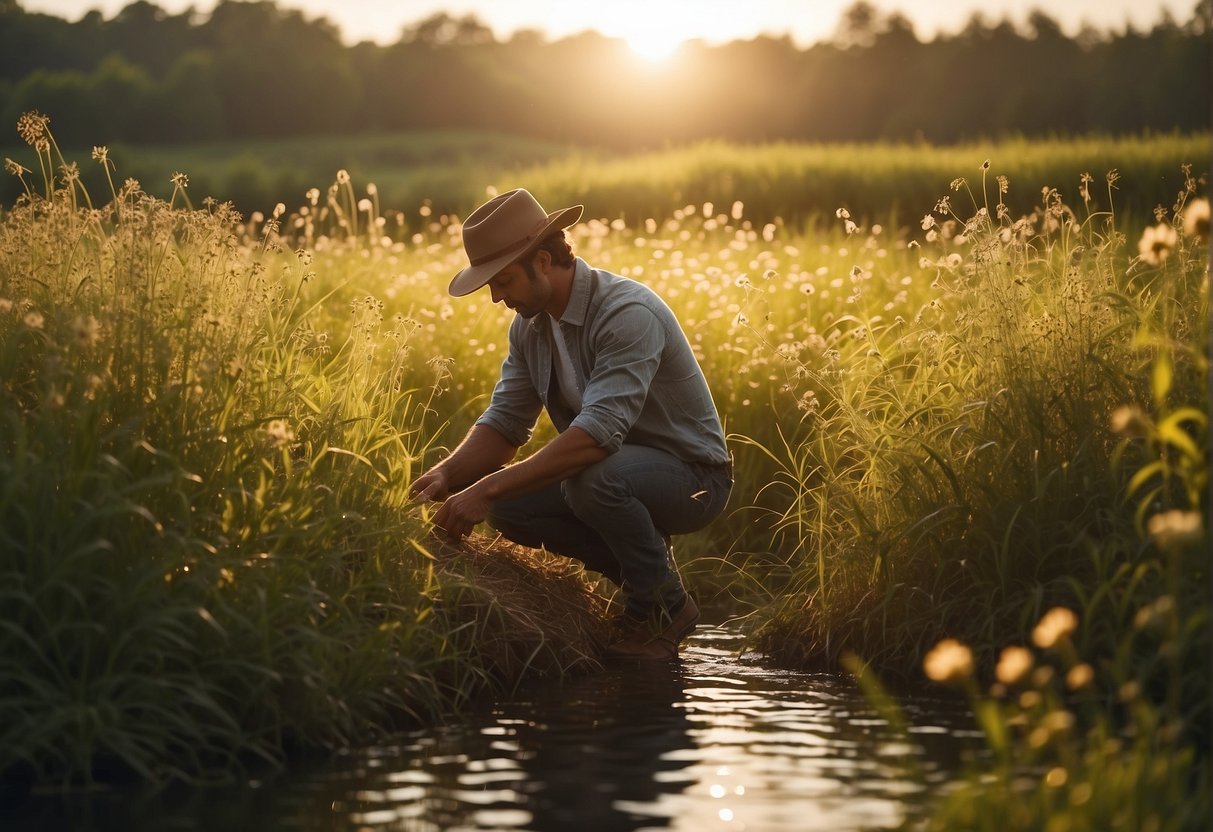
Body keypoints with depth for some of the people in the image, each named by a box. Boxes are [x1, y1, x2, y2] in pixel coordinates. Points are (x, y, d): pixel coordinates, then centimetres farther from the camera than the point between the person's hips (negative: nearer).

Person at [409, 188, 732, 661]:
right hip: (614, 468, 8)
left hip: (691, 477, -8)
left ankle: (662, 604, -11)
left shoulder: (628, 313, -27)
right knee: (507, 507, -12)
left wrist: (487, 490, -40)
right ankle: (642, 571, 6)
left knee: (593, 478, -36)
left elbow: (598, 432, -37)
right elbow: (504, 424, 2)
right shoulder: (530, 324, 1)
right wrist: (448, 474, -20)